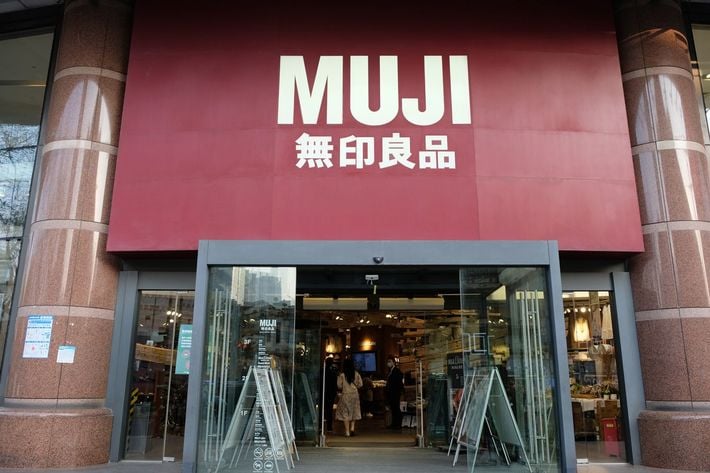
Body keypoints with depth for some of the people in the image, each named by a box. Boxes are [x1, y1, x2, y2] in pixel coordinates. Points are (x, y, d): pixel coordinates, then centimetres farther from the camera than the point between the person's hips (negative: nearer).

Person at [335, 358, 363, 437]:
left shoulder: (342, 375, -9)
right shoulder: (356, 374, -2)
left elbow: (339, 386, -9)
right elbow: (360, 384, 0)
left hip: (345, 395, -2)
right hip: (355, 394, 3)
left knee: (345, 413, 4)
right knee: (354, 412, 15)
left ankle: (347, 432, 3)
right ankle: (352, 428, 1)